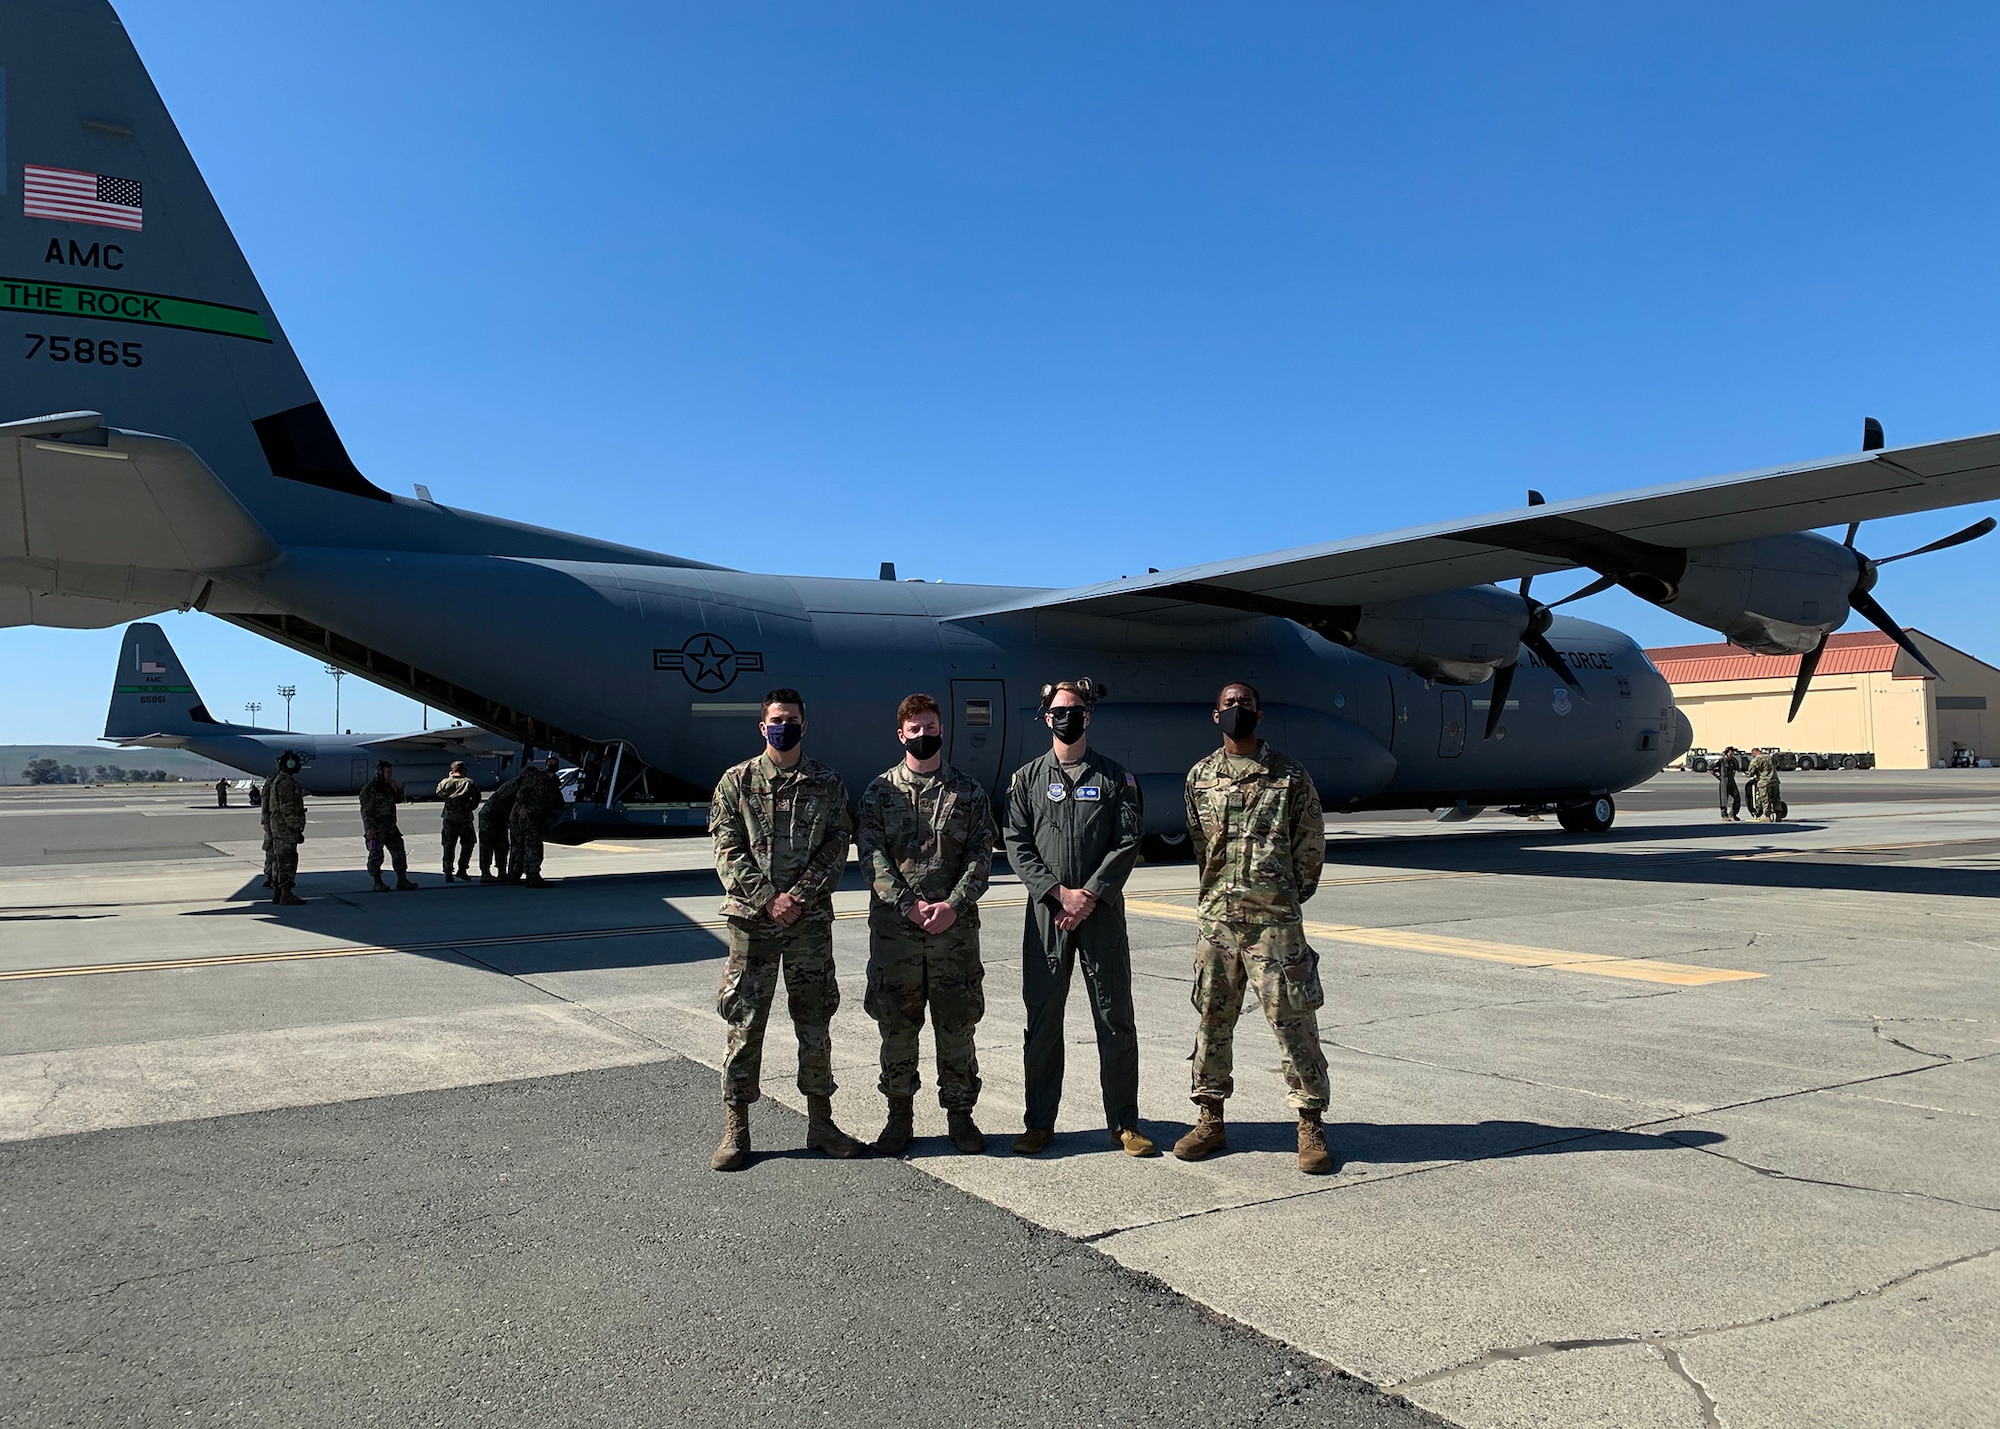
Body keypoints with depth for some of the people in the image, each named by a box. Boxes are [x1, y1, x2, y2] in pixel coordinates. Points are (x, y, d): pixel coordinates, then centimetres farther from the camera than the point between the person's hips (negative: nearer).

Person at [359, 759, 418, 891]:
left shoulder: (388, 786, 13)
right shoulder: (369, 789, -10)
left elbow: (399, 800, 22)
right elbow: (365, 810, -14)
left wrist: (396, 789, 3)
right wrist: (370, 828, -21)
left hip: (390, 828, 8)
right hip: (376, 829, -8)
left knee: (399, 852, 6)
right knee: (376, 856, 1)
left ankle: (402, 880, 10)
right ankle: (377, 883, 8)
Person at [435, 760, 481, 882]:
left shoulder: (446, 782, -1)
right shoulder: (469, 783, -5)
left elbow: (439, 792, 18)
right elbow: (477, 798, -1)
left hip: (449, 818, 2)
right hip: (465, 818, -2)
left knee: (448, 846, 7)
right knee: (467, 844, 13)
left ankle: (448, 873, 2)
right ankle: (462, 869, 6)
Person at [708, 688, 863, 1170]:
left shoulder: (827, 783, 5)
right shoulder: (736, 781, 3)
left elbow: (836, 846, 0)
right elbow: (728, 850, -3)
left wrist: (800, 896, -12)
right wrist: (767, 899, -13)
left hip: (811, 919, 1)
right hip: (751, 918, -1)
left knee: (815, 1022, 9)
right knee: (744, 1022, 3)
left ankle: (820, 1122, 21)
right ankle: (735, 1129, 14)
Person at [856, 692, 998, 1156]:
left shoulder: (968, 792, 7)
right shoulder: (879, 792, 5)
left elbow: (981, 855, 1)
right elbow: (872, 856, -3)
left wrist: (954, 905, -12)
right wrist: (908, 905, -14)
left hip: (956, 927, 0)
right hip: (894, 927, 0)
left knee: (957, 1024, 6)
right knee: (897, 1025, 6)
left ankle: (960, 1113, 20)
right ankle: (900, 1115, 20)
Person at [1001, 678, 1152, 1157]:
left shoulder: (1115, 777, 6)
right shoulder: (1027, 779, 8)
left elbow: (1128, 843, -1)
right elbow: (1017, 845, 2)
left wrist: (1089, 894, -12)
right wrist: (1058, 892, -10)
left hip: (1102, 911, -1)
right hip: (1045, 913, 1)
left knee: (1115, 1018, 3)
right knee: (1042, 1018, 5)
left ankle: (1124, 1123, 13)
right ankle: (1039, 1122, 16)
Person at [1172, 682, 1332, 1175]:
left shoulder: (1290, 775, 0)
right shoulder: (1199, 776, 8)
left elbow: (1311, 844, 4)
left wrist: (1286, 894, 5)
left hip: (1276, 918, -3)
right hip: (1216, 916, 3)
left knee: (1293, 1020, 0)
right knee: (1212, 1019, 9)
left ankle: (1310, 1126, 10)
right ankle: (1210, 1120, 21)